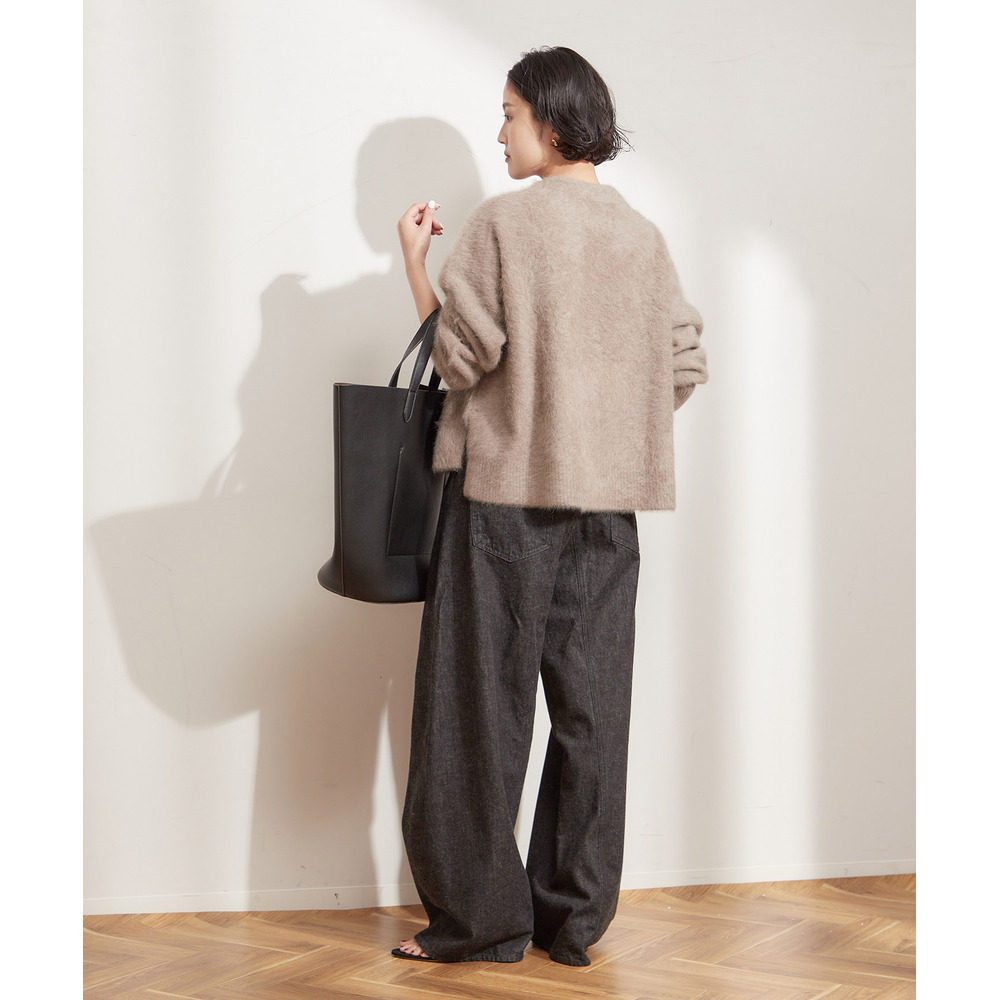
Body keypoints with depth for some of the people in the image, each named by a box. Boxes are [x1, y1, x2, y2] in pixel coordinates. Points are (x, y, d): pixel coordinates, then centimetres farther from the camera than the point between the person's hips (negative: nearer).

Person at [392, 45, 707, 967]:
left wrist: (414, 256, 2)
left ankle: (481, 917, 8)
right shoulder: (645, 236, 7)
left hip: (508, 486, -5)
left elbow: (459, 356, -9)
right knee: (590, 708, 8)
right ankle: (574, 917, 15)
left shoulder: (505, 220, -8)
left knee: (483, 705, 3)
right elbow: (685, 365, 8)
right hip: (608, 500, 5)